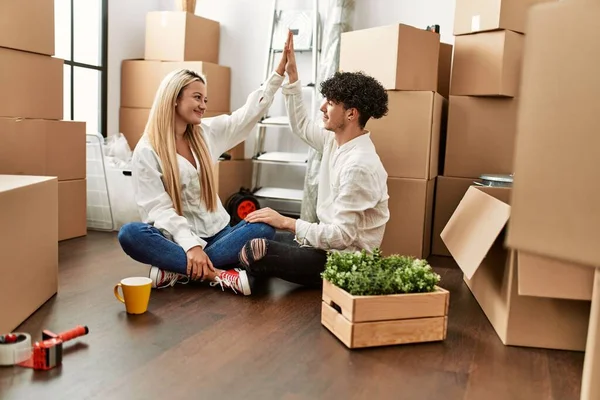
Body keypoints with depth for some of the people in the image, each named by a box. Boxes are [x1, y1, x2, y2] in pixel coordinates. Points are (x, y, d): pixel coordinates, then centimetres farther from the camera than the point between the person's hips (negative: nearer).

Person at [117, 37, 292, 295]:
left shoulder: (207, 134, 10)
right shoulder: (146, 151, -5)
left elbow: (252, 109, 10)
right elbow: (159, 209, -14)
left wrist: (281, 67, 4)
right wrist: (191, 245, -28)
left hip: (217, 234, 5)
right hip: (178, 240, -4)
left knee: (264, 226, -24)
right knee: (129, 235, -34)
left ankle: (177, 271, -27)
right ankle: (217, 274, -35)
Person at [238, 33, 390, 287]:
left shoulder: (359, 166, -27)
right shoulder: (336, 140, 2)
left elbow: (342, 236, -27)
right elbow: (300, 126, 19)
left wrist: (286, 222, -23)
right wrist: (291, 74, 12)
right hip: (330, 243, 9)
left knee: (254, 253, -24)